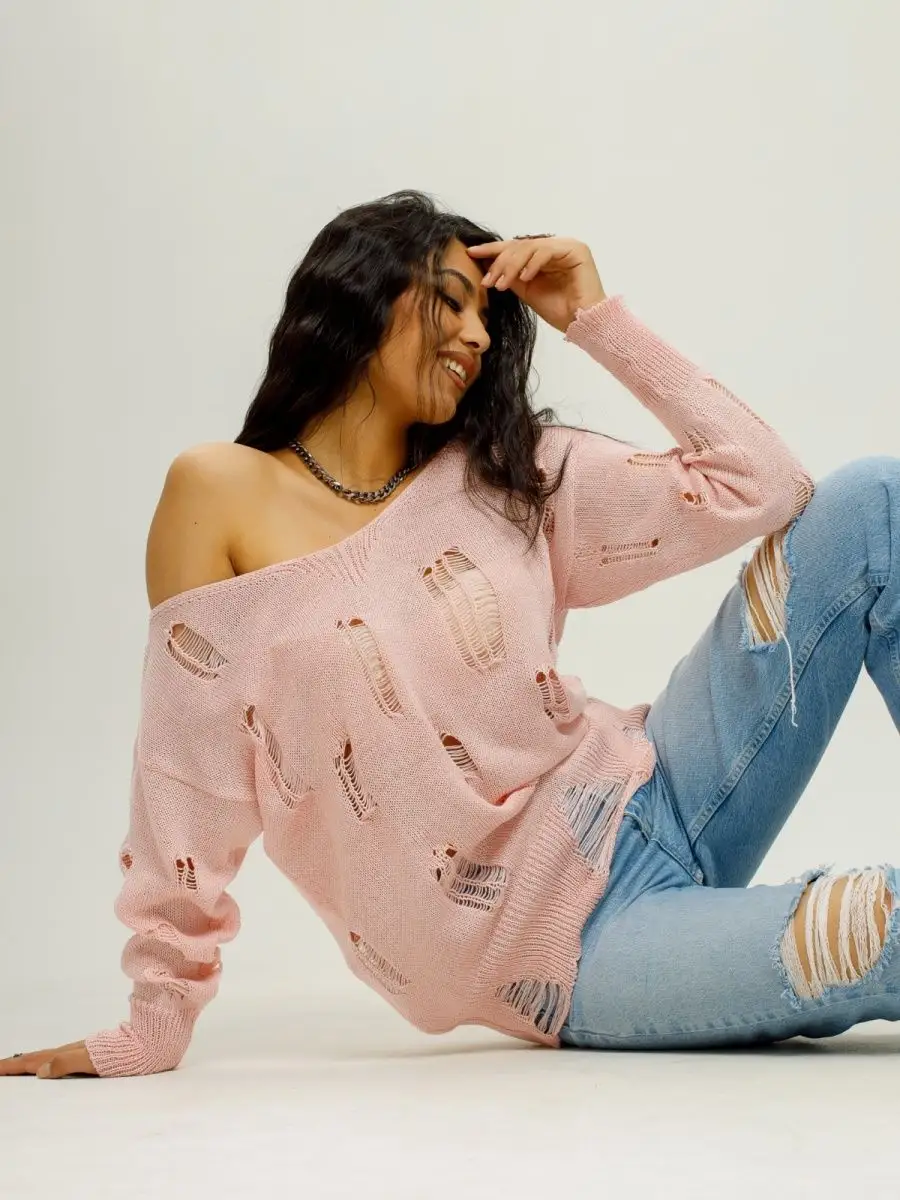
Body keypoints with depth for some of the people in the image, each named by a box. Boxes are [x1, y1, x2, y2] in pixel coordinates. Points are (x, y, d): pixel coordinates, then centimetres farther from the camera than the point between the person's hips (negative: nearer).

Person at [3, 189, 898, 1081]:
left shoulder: (509, 479, 7)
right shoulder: (222, 496, -3)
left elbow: (761, 487, 2)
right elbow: (190, 784, -3)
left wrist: (599, 321, 1)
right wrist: (154, 1028, -1)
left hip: (643, 811, 5)